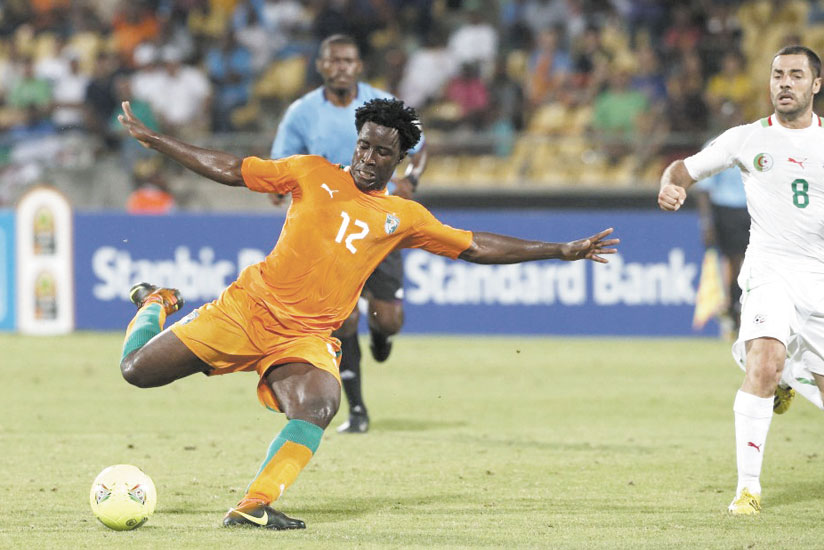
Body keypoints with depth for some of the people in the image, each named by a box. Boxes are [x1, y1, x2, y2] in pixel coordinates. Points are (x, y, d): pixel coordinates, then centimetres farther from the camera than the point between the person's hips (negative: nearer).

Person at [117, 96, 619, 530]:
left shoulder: (404, 217, 11)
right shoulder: (314, 174, 5)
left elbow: (475, 247, 15)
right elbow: (230, 170, 9)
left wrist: (560, 251, 11)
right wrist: (152, 139, 8)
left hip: (308, 336, 1)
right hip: (250, 308, -1)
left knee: (319, 408, -32)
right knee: (138, 371, -3)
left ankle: (254, 506, -30)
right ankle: (157, 306, 31)